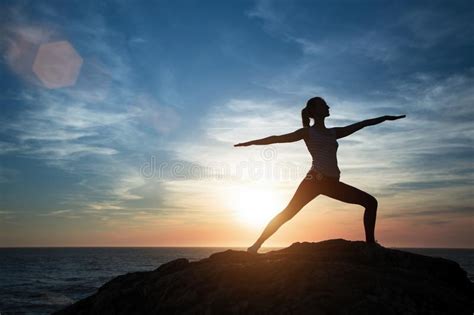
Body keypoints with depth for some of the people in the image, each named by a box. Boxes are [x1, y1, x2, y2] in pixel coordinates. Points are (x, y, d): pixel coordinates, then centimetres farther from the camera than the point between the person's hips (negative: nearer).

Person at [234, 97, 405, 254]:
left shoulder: (334, 132, 22)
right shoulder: (308, 132, 8)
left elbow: (362, 124, 28)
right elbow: (278, 138, 4)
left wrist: (386, 117, 33)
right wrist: (250, 143, -1)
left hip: (332, 183, 6)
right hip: (315, 179, -6)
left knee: (370, 201, 1)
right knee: (288, 212, -15)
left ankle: (370, 243, 4)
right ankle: (256, 246, -10)